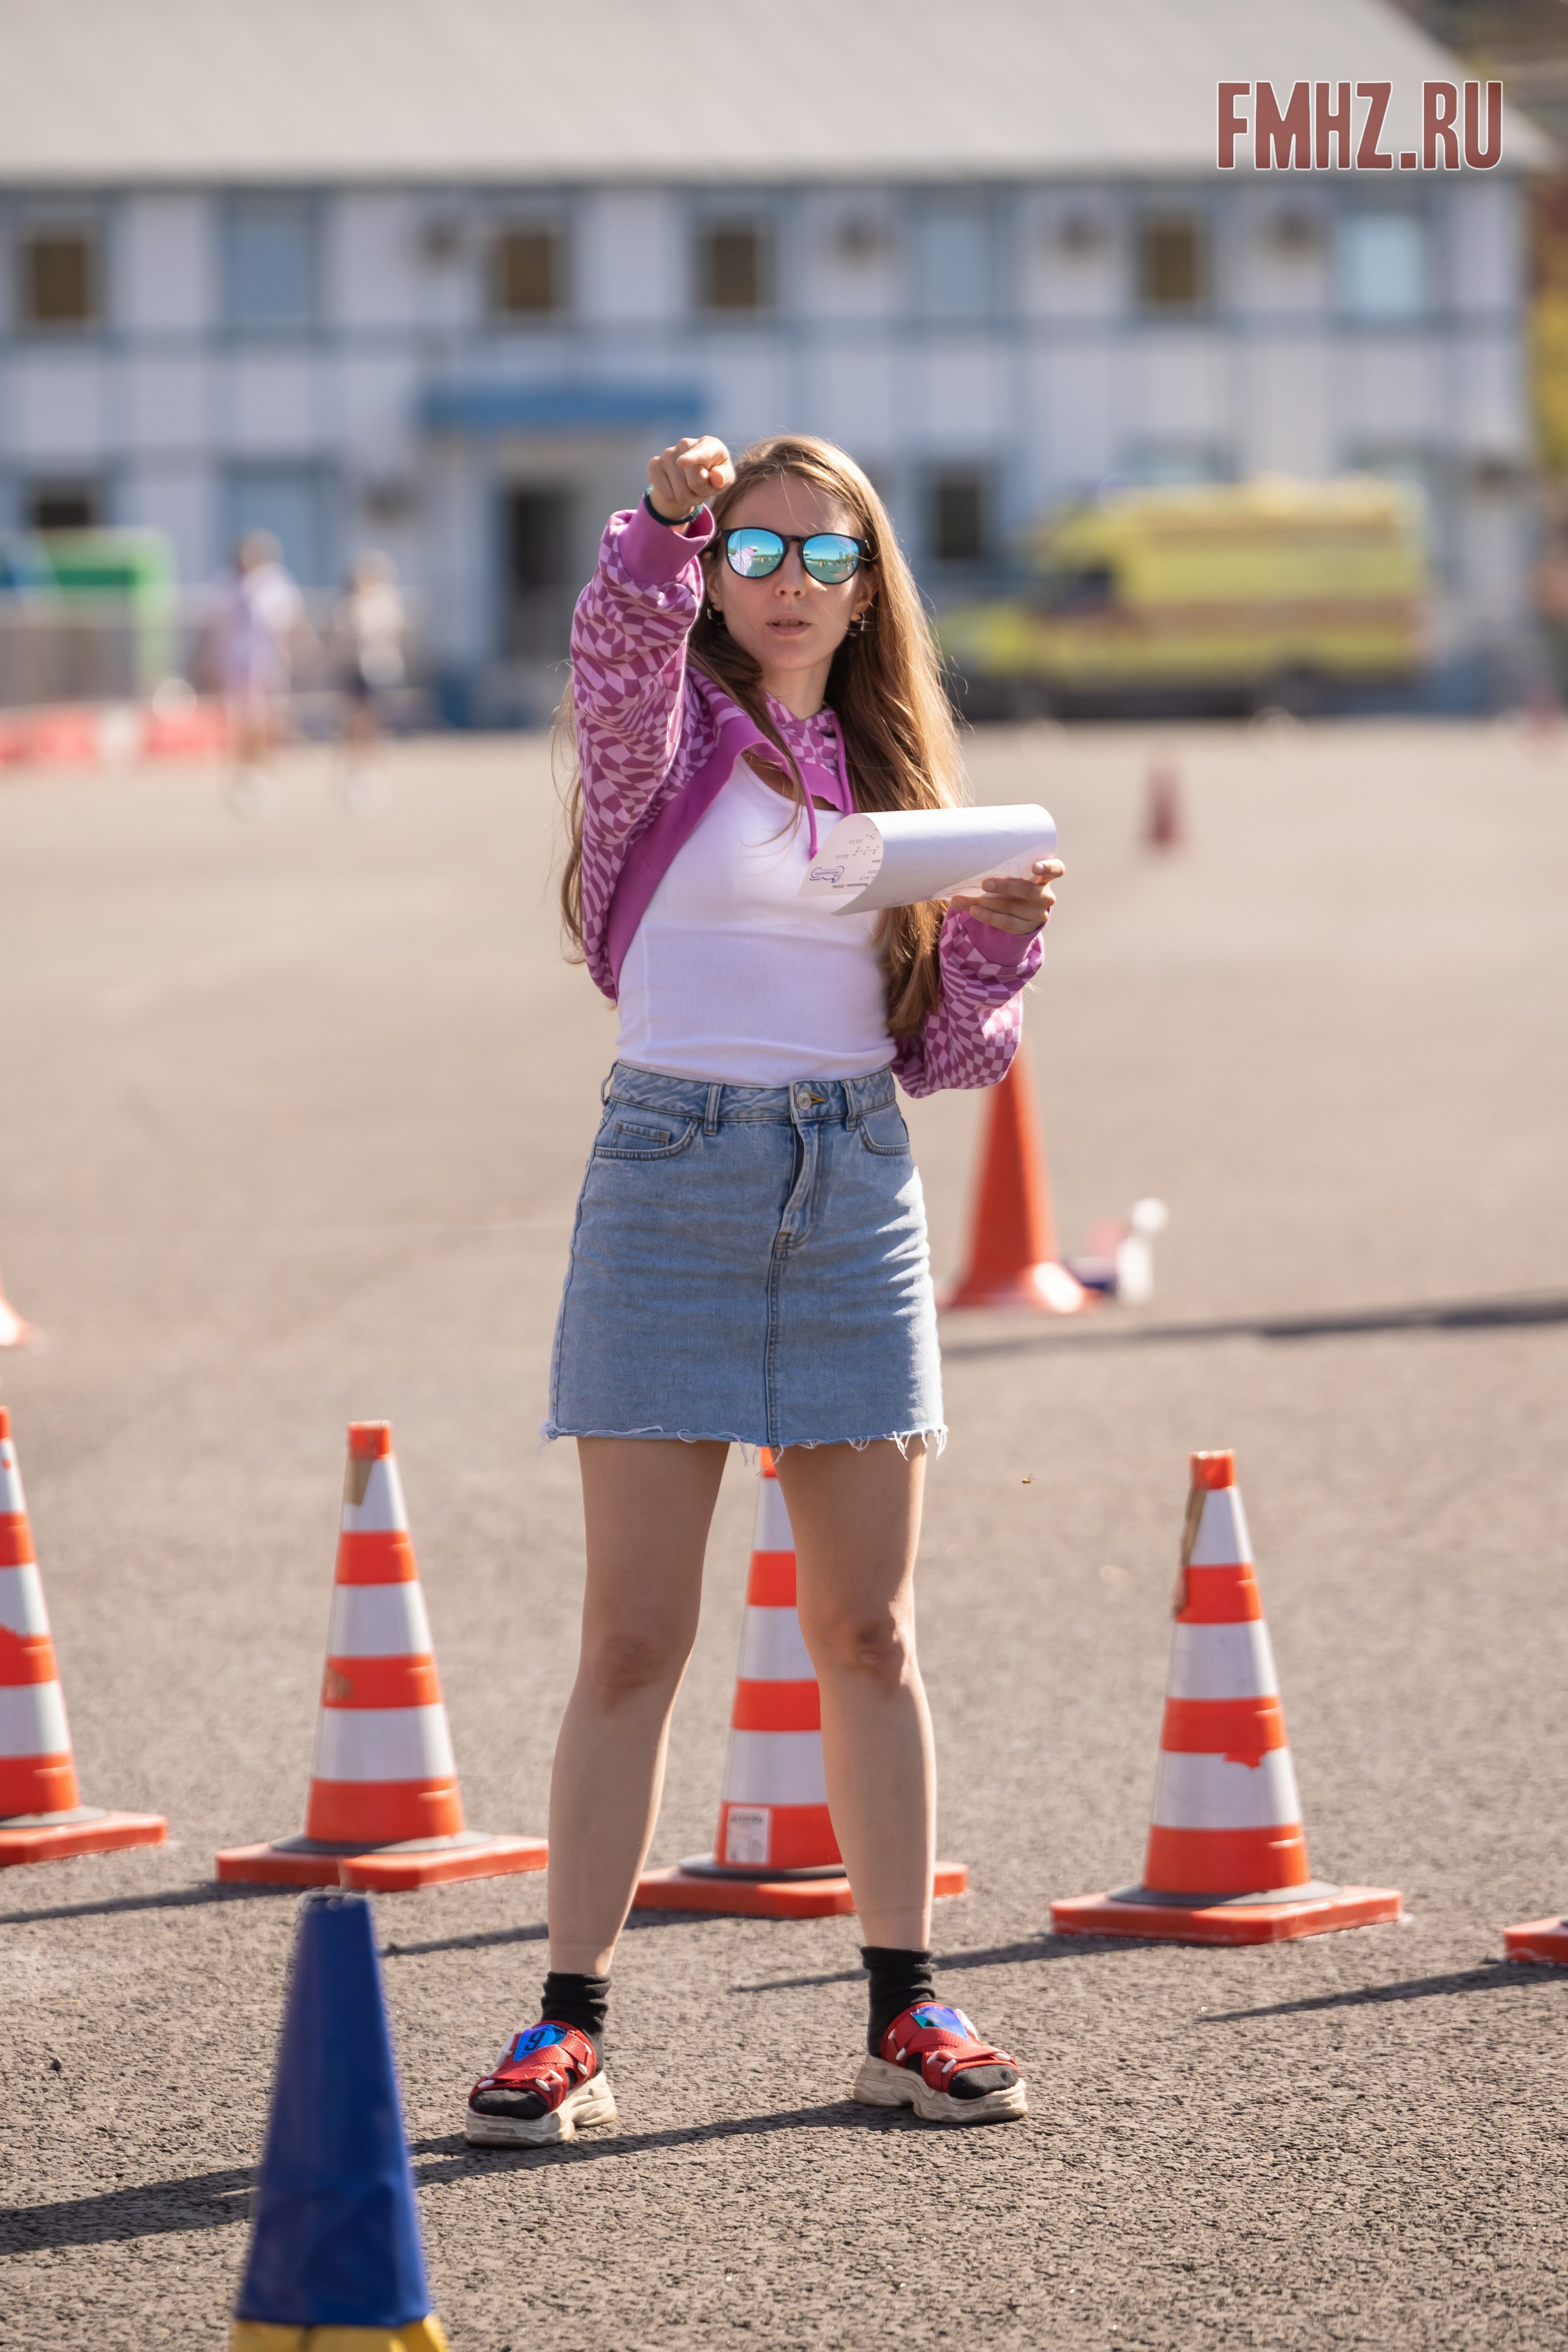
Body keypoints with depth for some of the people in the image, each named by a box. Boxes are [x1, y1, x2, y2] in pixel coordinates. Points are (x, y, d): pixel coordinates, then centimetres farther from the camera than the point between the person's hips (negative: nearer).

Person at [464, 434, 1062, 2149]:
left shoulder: (894, 769, 13)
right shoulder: (669, 737, 1)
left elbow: (942, 1048, 13)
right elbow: (619, 657, -25)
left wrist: (999, 932, -6)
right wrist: (662, 528, -44)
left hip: (856, 1190, 4)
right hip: (675, 1171, -4)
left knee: (868, 1632, 7)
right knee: (635, 1636, -3)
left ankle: (904, 2007, 14)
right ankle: (568, 2024, 2)